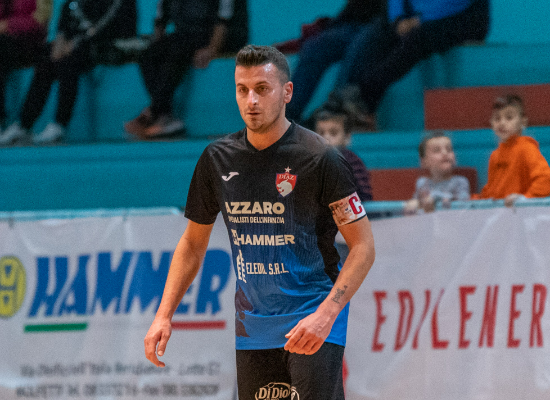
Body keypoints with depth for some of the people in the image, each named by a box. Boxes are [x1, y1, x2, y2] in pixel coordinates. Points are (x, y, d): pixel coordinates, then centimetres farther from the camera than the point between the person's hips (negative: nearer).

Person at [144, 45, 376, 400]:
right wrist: (164, 315, 7)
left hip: (312, 319, -5)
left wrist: (325, 315, -21)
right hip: (252, 327, 5)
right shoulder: (218, 159, 5)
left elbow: (363, 247, -8)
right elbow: (194, 242, 17)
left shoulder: (319, 158, -10)